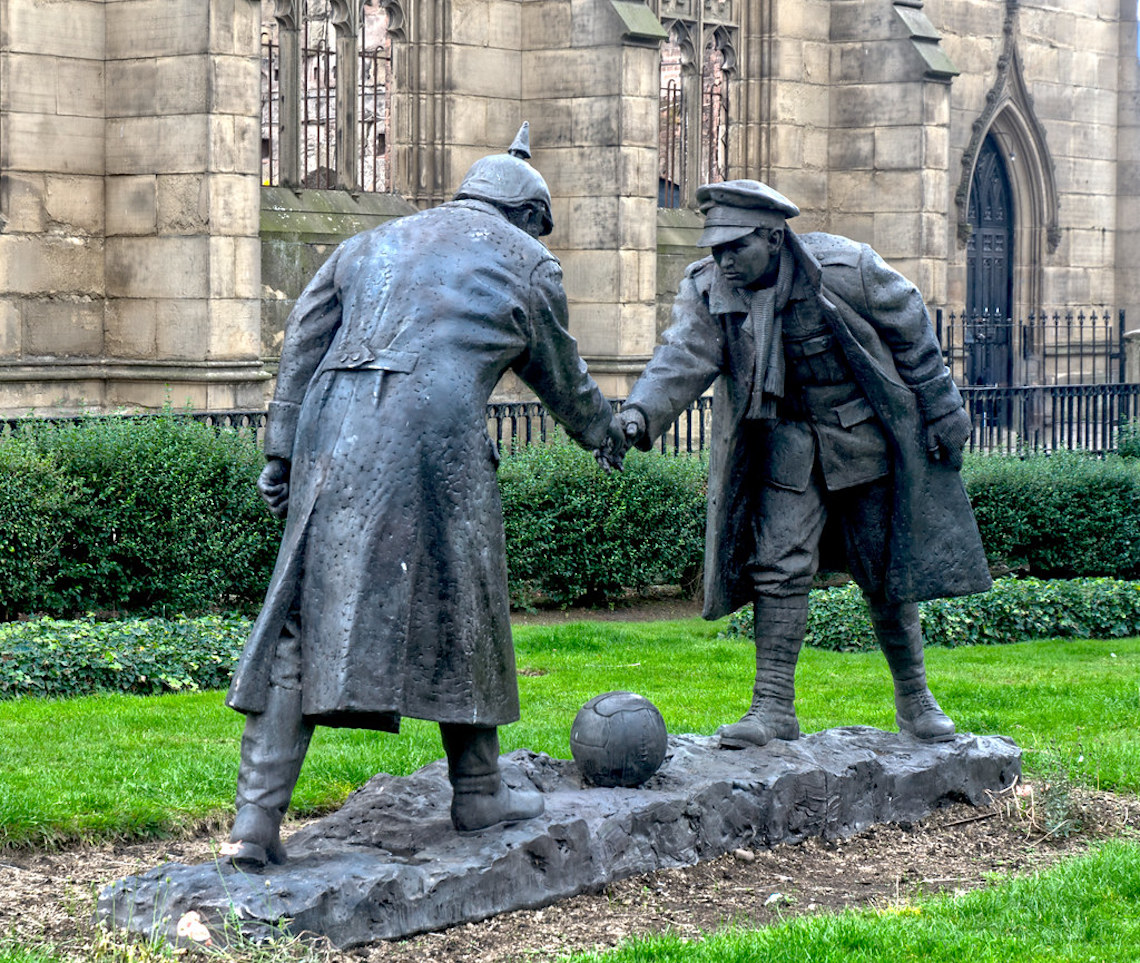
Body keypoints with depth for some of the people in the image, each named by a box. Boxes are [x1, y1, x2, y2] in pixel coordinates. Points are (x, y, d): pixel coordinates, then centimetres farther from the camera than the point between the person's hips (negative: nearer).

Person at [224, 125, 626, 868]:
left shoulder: (370, 246, 26)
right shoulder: (527, 263, 15)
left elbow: (302, 349, 18)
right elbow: (560, 375, 25)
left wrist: (281, 454, 18)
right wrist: (604, 431, 44)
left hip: (333, 438, 4)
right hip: (434, 439, -4)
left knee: (303, 618, 3)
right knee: (459, 611, 12)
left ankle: (257, 818, -4)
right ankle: (477, 791, 23)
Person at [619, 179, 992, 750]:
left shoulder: (845, 268, -18)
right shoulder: (708, 290, -12)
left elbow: (910, 328, -7)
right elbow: (683, 358, -24)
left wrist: (942, 412, -2)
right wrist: (641, 414, -43)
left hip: (867, 438, -2)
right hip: (789, 443, 2)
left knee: (888, 574, 5)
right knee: (780, 565, -10)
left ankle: (914, 699, 22)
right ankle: (774, 708, -7)